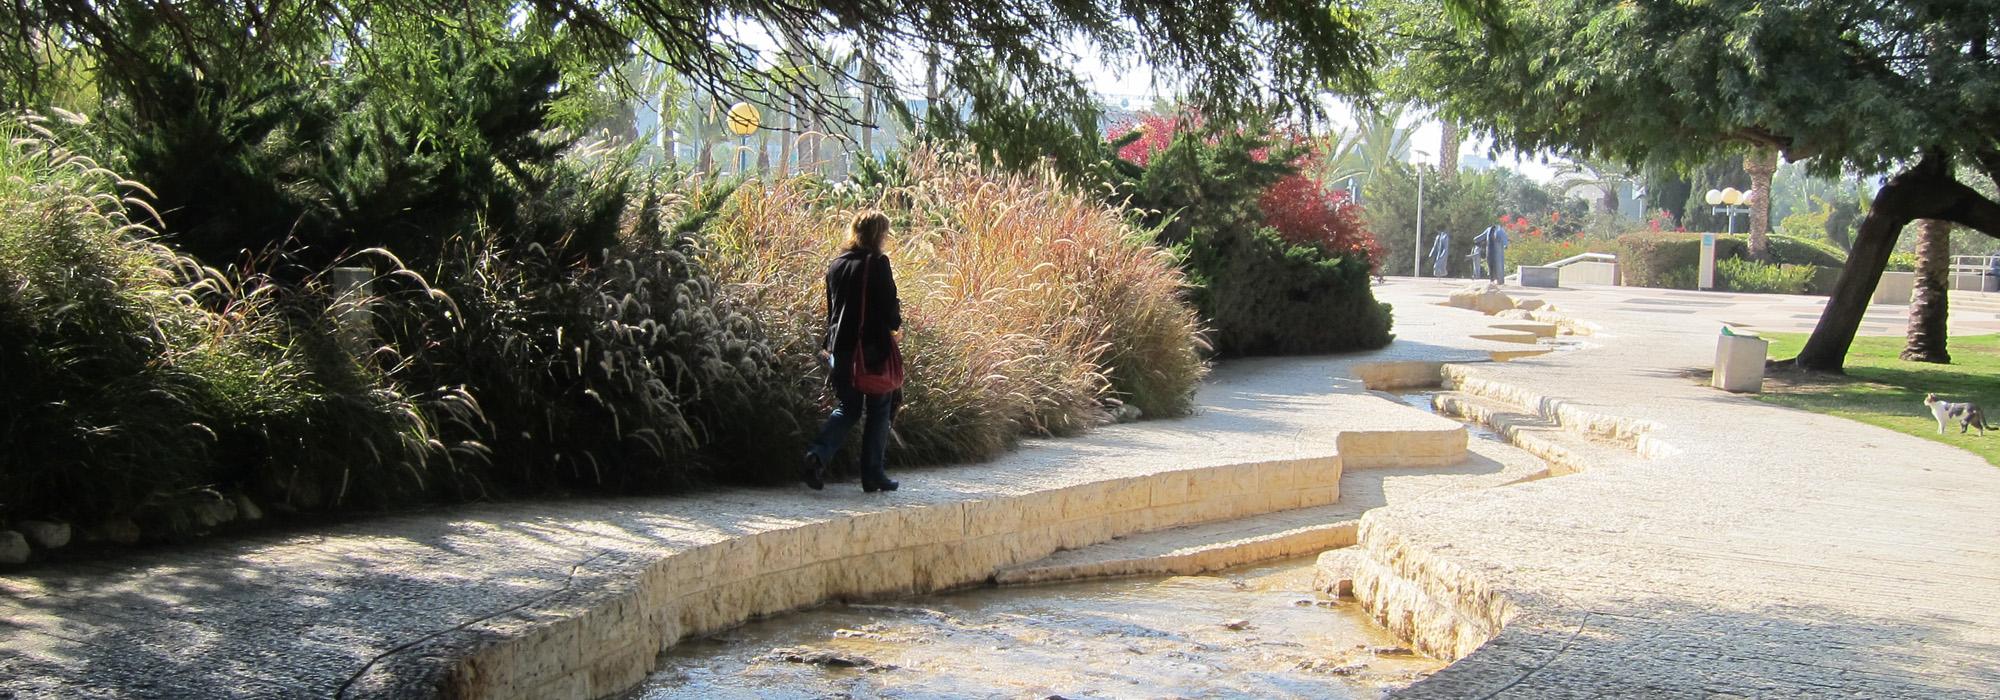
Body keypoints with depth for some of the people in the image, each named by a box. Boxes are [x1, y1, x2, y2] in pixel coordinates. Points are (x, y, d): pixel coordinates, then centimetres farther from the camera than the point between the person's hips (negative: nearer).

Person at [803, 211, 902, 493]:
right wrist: (895, 324, 9)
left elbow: (832, 307, 14)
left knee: (848, 408, 16)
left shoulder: (836, 265, 8)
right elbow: (890, 309, -12)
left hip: (840, 348, 5)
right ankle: (872, 475, 9)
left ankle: (817, 454, -6)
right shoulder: (877, 263, -11)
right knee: (878, 411, 8)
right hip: (872, 348, -5)